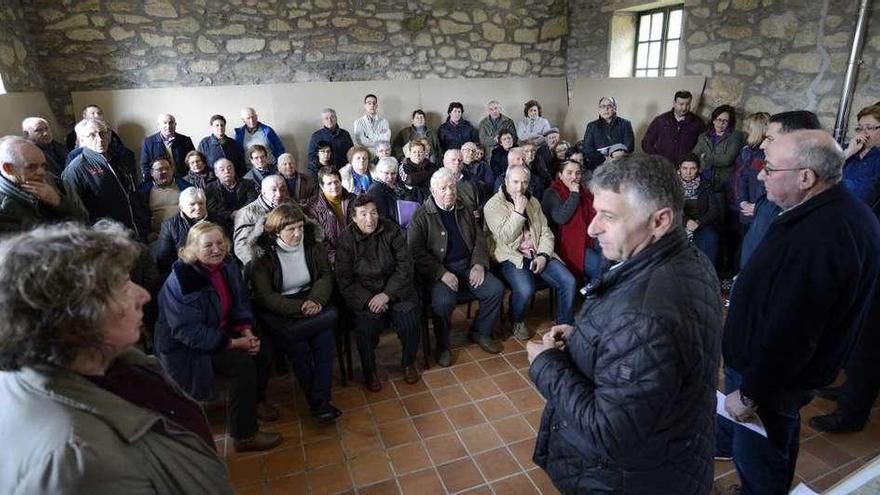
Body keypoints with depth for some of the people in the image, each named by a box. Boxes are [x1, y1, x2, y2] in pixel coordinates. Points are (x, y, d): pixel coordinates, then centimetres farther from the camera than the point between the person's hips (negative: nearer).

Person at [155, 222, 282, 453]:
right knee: (243, 362, -25)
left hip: (221, 332, 7)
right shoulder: (180, 280, -24)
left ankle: (256, 400, 19)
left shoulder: (227, 267, -2)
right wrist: (233, 343, -25)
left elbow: (240, 304, 7)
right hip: (185, 348, -7)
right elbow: (187, 331, -25)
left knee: (262, 352, -11)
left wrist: (247, 332, -11)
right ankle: (244, 436, -12)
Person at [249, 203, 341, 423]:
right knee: (298, 347, -28)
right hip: (277, 312, -3)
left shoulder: (312, 244, 2)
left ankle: (320, 400, -16)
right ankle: (317, 402, -8)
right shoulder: (263, 255, -8)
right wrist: (300, 307, -22)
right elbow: (265, 297, -11)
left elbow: (326, 275, 5)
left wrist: (316, 300, -16)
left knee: (325, 338, -27)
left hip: (309, 300, 3)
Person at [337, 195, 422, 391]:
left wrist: (387, 294, -17)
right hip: (363, 295, -1)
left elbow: (404, 266, -6)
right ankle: (369, 371, 4)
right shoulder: (346, 239, -6)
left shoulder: (392, 230, -3)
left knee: (410, 323, -19)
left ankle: (408, 363, 12)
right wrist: (368, 300, -20)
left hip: (394, 289, 1)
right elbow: (345, 280, -7)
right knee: (367, 327, -25)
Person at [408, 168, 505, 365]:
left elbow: (480, 238, 17)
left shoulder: (464, 210, 15)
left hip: (468, 265, 5)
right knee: (443, 302, -32)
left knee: (496, 290, -14)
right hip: (439, 270, -5)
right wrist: (442, 273, -18)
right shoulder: (421, 216, -2)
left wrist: (479, 264, -2)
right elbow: (416, 251, -10)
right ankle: (442, 345, -3)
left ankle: (481, 332, 11)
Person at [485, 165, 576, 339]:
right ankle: (517, 321, 2)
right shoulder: (493, 205, -2)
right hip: (511, 256, -5)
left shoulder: (533, 202, 16)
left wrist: (543, 256, -5)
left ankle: (565, 325, 7)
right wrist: (518, 211, -14)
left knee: (569, 281, -15)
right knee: (525, 289, -32)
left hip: (537, 254, 5)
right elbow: (505, 237, -12)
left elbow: (546, 232, 12)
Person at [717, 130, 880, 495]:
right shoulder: (838, 212, 0)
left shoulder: (819, 238, -34)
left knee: (758, 463, 13)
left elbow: (790, 334, -30)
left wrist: (750, 393, -19)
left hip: (775, 374, -9)